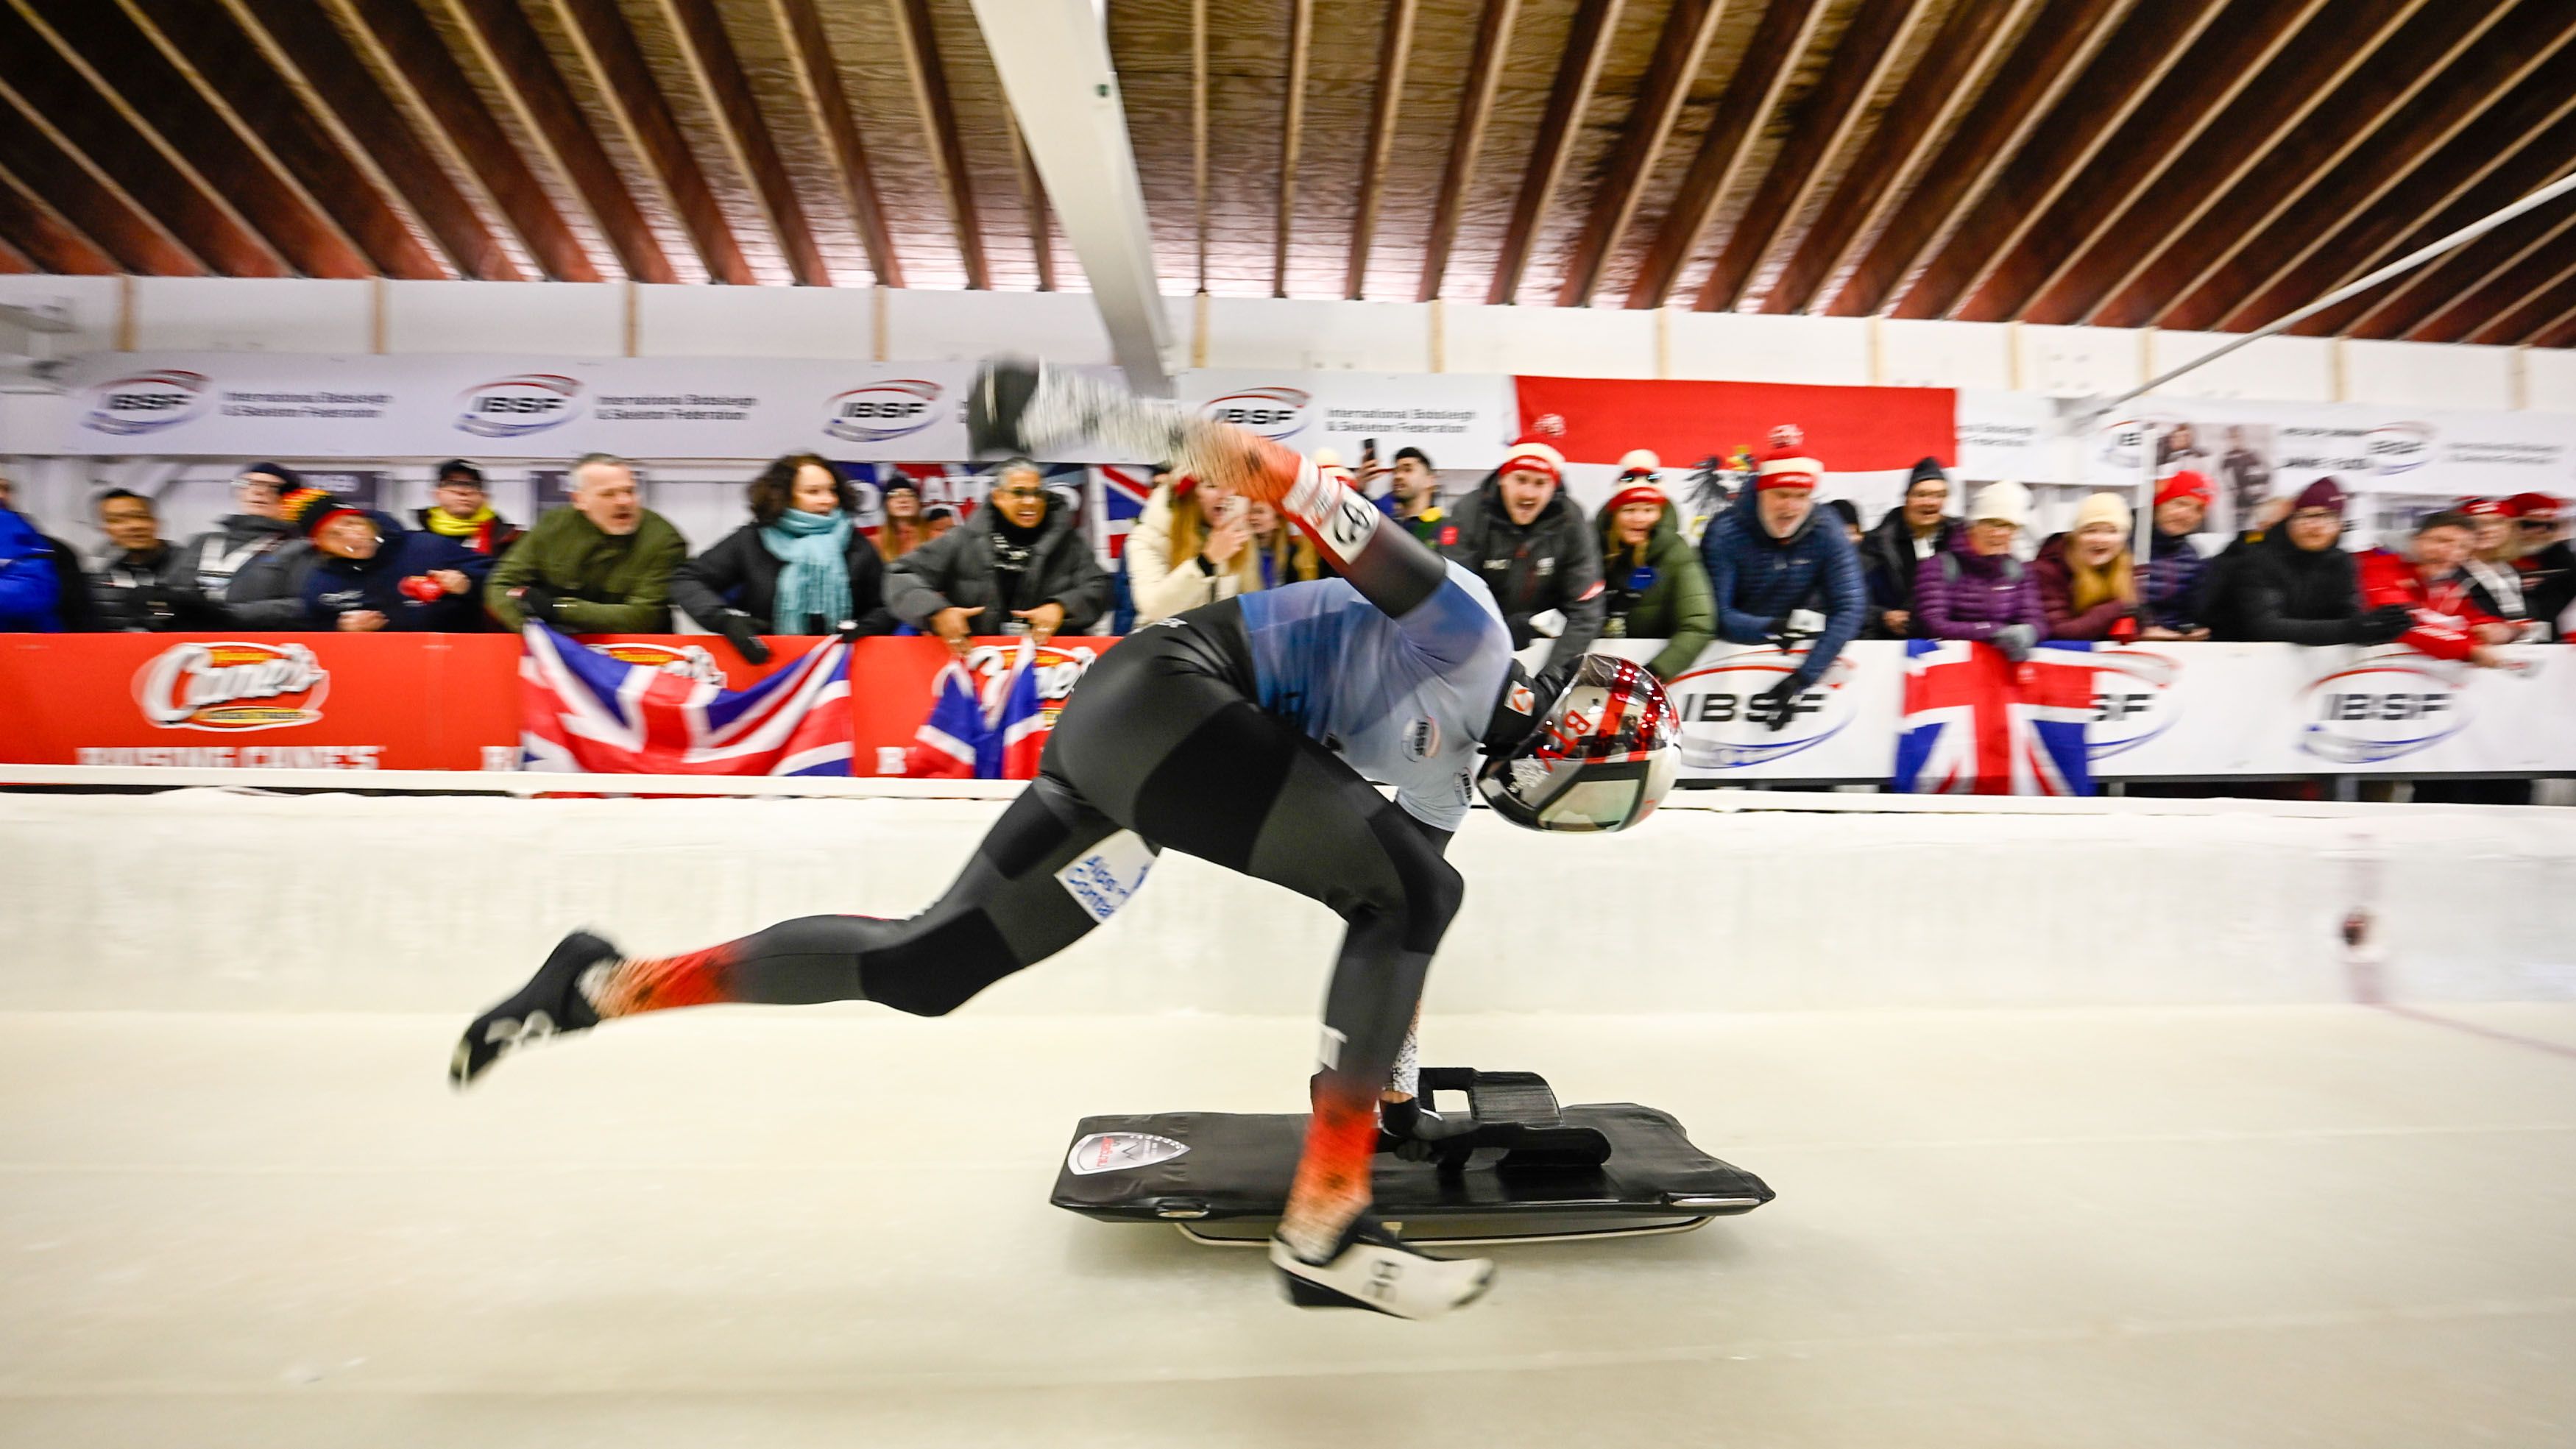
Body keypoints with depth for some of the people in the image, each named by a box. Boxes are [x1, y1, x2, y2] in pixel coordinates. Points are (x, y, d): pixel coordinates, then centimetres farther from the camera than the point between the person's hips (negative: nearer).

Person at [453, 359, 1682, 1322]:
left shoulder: (1449, 778, 21)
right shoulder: (1470, 631, -4)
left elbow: (1385, 932, 26)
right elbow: (1301, 486, -12)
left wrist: (1385, 1077, 31)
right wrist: (1101, 409, -20)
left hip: (1133, 742, 10)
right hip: (1166, 694, -10)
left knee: (923, 970, 8)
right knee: (1416, 889, -12)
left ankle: (611, 984, 18)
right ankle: (1324, 1228, -9)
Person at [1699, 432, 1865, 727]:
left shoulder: (1828, 536, -11)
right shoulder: (1726, 532, -17)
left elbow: (1849, 608, -21)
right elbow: (1713, 615, -21)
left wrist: (1803, 676, -34)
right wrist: (1773, 627, -40)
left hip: (1798, 651, 3)